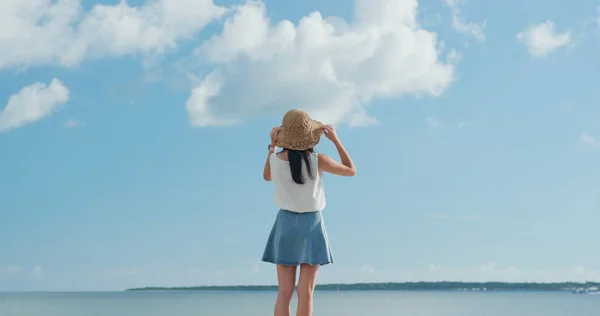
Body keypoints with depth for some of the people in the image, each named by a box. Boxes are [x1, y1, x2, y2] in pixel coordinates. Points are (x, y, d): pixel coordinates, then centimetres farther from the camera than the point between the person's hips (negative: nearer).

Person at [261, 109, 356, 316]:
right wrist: (335, 140, 5)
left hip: (285, 224, 2)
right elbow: (351, 170, 3)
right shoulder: (318, 161, -13)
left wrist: (272, 146, 19)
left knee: (284, 293, 2)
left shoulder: (275, 159, -7)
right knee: (306, 293, -1)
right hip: (311, 225, -2)